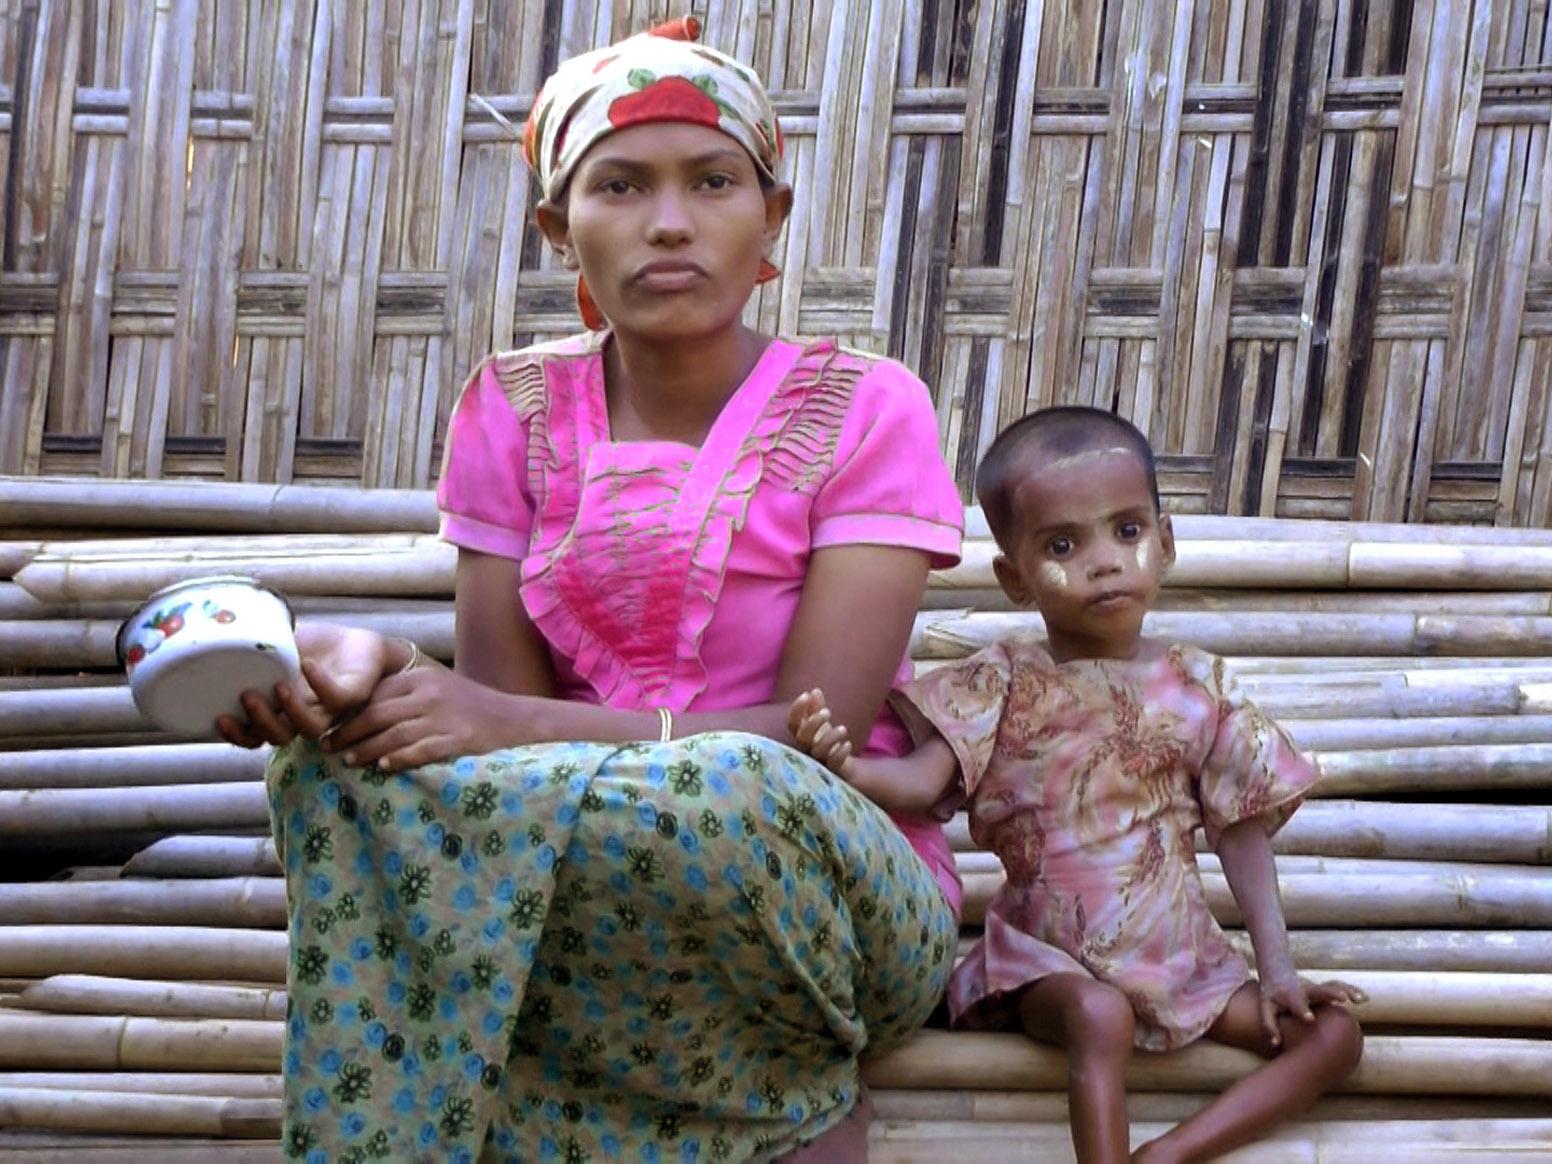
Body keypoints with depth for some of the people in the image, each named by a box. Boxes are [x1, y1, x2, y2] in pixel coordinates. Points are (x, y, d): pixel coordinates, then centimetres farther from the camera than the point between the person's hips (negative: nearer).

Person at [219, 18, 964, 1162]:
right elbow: (501, 704, -3)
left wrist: (514, 725, -27)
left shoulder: (865, 409, -6)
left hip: (839, 893, -3)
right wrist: (375, 667, -27)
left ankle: (796, 1069, -9)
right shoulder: (515, 410, 4)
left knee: (738, 795, -38)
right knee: (344, 750, -26)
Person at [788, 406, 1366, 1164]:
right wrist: (845, 768, -41)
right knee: (1100, 1015, -36)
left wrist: (1277, 969, 0)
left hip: (1180, 955, 4)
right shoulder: (1003, 683, -6)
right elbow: (922, 783, -19)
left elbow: (1241, 835, 5)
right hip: (1049, 956, -4)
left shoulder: (1198, 688, 1)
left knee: (1334, 1035, -7)